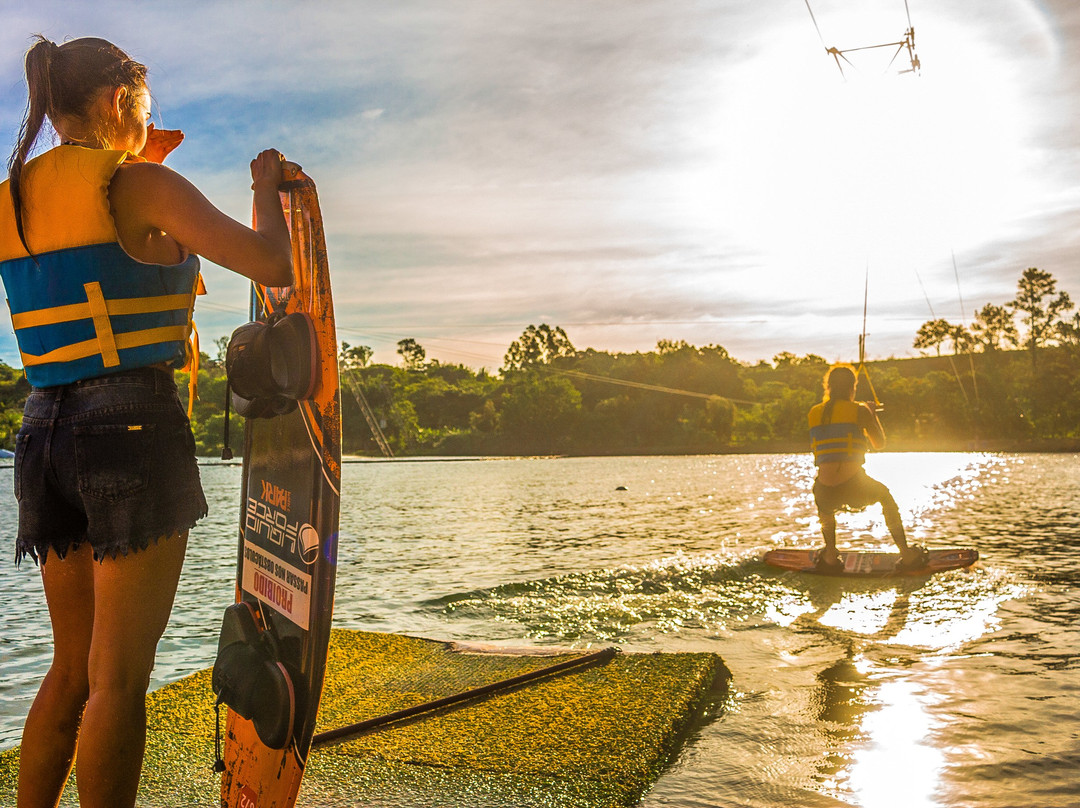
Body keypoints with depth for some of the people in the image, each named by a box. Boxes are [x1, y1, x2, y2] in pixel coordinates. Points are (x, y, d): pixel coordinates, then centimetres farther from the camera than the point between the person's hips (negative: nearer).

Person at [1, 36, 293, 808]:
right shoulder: (141, 186, -8)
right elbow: (274, 265, -11)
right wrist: (269, 188, 8)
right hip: (135, 428, -7)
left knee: (72, 667, 19)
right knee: (118, 678, 0)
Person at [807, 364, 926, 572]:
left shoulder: (814, 412, 10)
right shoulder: (859, 410, 2)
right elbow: (880, 443, 15)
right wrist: (872, 415, 31)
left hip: (826, 492, 2)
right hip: (854, 486, -2)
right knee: (884, 494, 31)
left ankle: (830, 556, 35)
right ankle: (907, 555, 36)